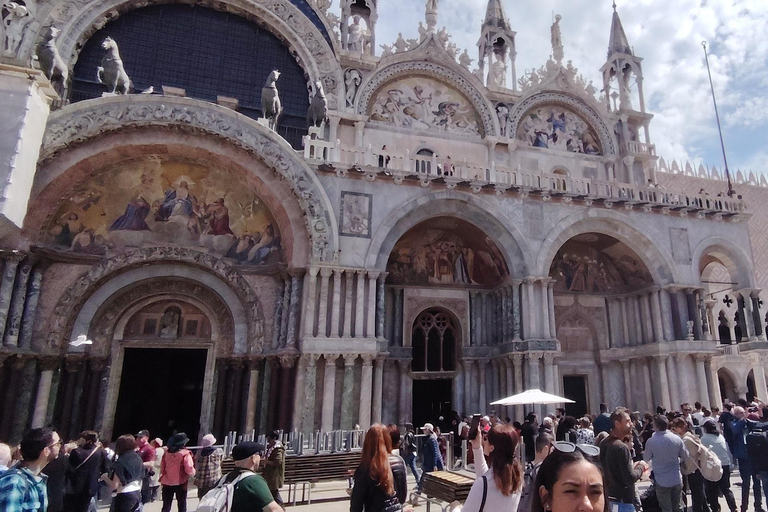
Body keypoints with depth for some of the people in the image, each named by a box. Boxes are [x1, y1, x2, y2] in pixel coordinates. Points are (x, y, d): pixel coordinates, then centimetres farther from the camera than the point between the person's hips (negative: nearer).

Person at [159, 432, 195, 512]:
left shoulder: (167, 453, -2)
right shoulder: (185, 454, -16)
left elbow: (162, 468, 4)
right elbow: (189, 470, -21)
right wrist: (193, 473, 0)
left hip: (167, 482, 4)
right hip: (180, 483, -4)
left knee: (166, 505, 16)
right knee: (182, 505, 11)